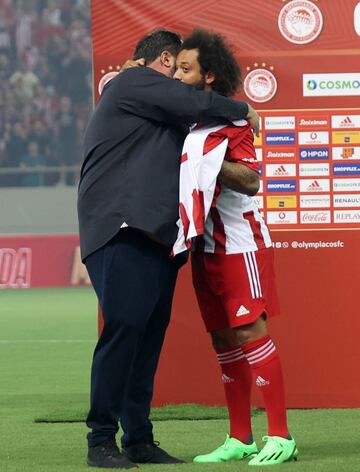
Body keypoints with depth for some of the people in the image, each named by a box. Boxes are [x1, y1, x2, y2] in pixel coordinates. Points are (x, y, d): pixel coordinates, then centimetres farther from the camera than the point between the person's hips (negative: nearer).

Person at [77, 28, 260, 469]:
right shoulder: (134, 82, 2)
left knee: (149, 335, 5)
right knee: (124, 328, -15)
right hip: (122, 230, -10)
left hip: (157, 237, 10)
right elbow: (194, 103, -9)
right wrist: (244, 111, 6)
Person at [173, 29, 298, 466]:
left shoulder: (231, 119, -10)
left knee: (250, 332, -11)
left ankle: (281, 437, -10)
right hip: (205, 244, 8)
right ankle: (239, 439, 11)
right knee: (224, 339, 7)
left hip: (239, 240, -8)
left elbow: (250, 181, -16)